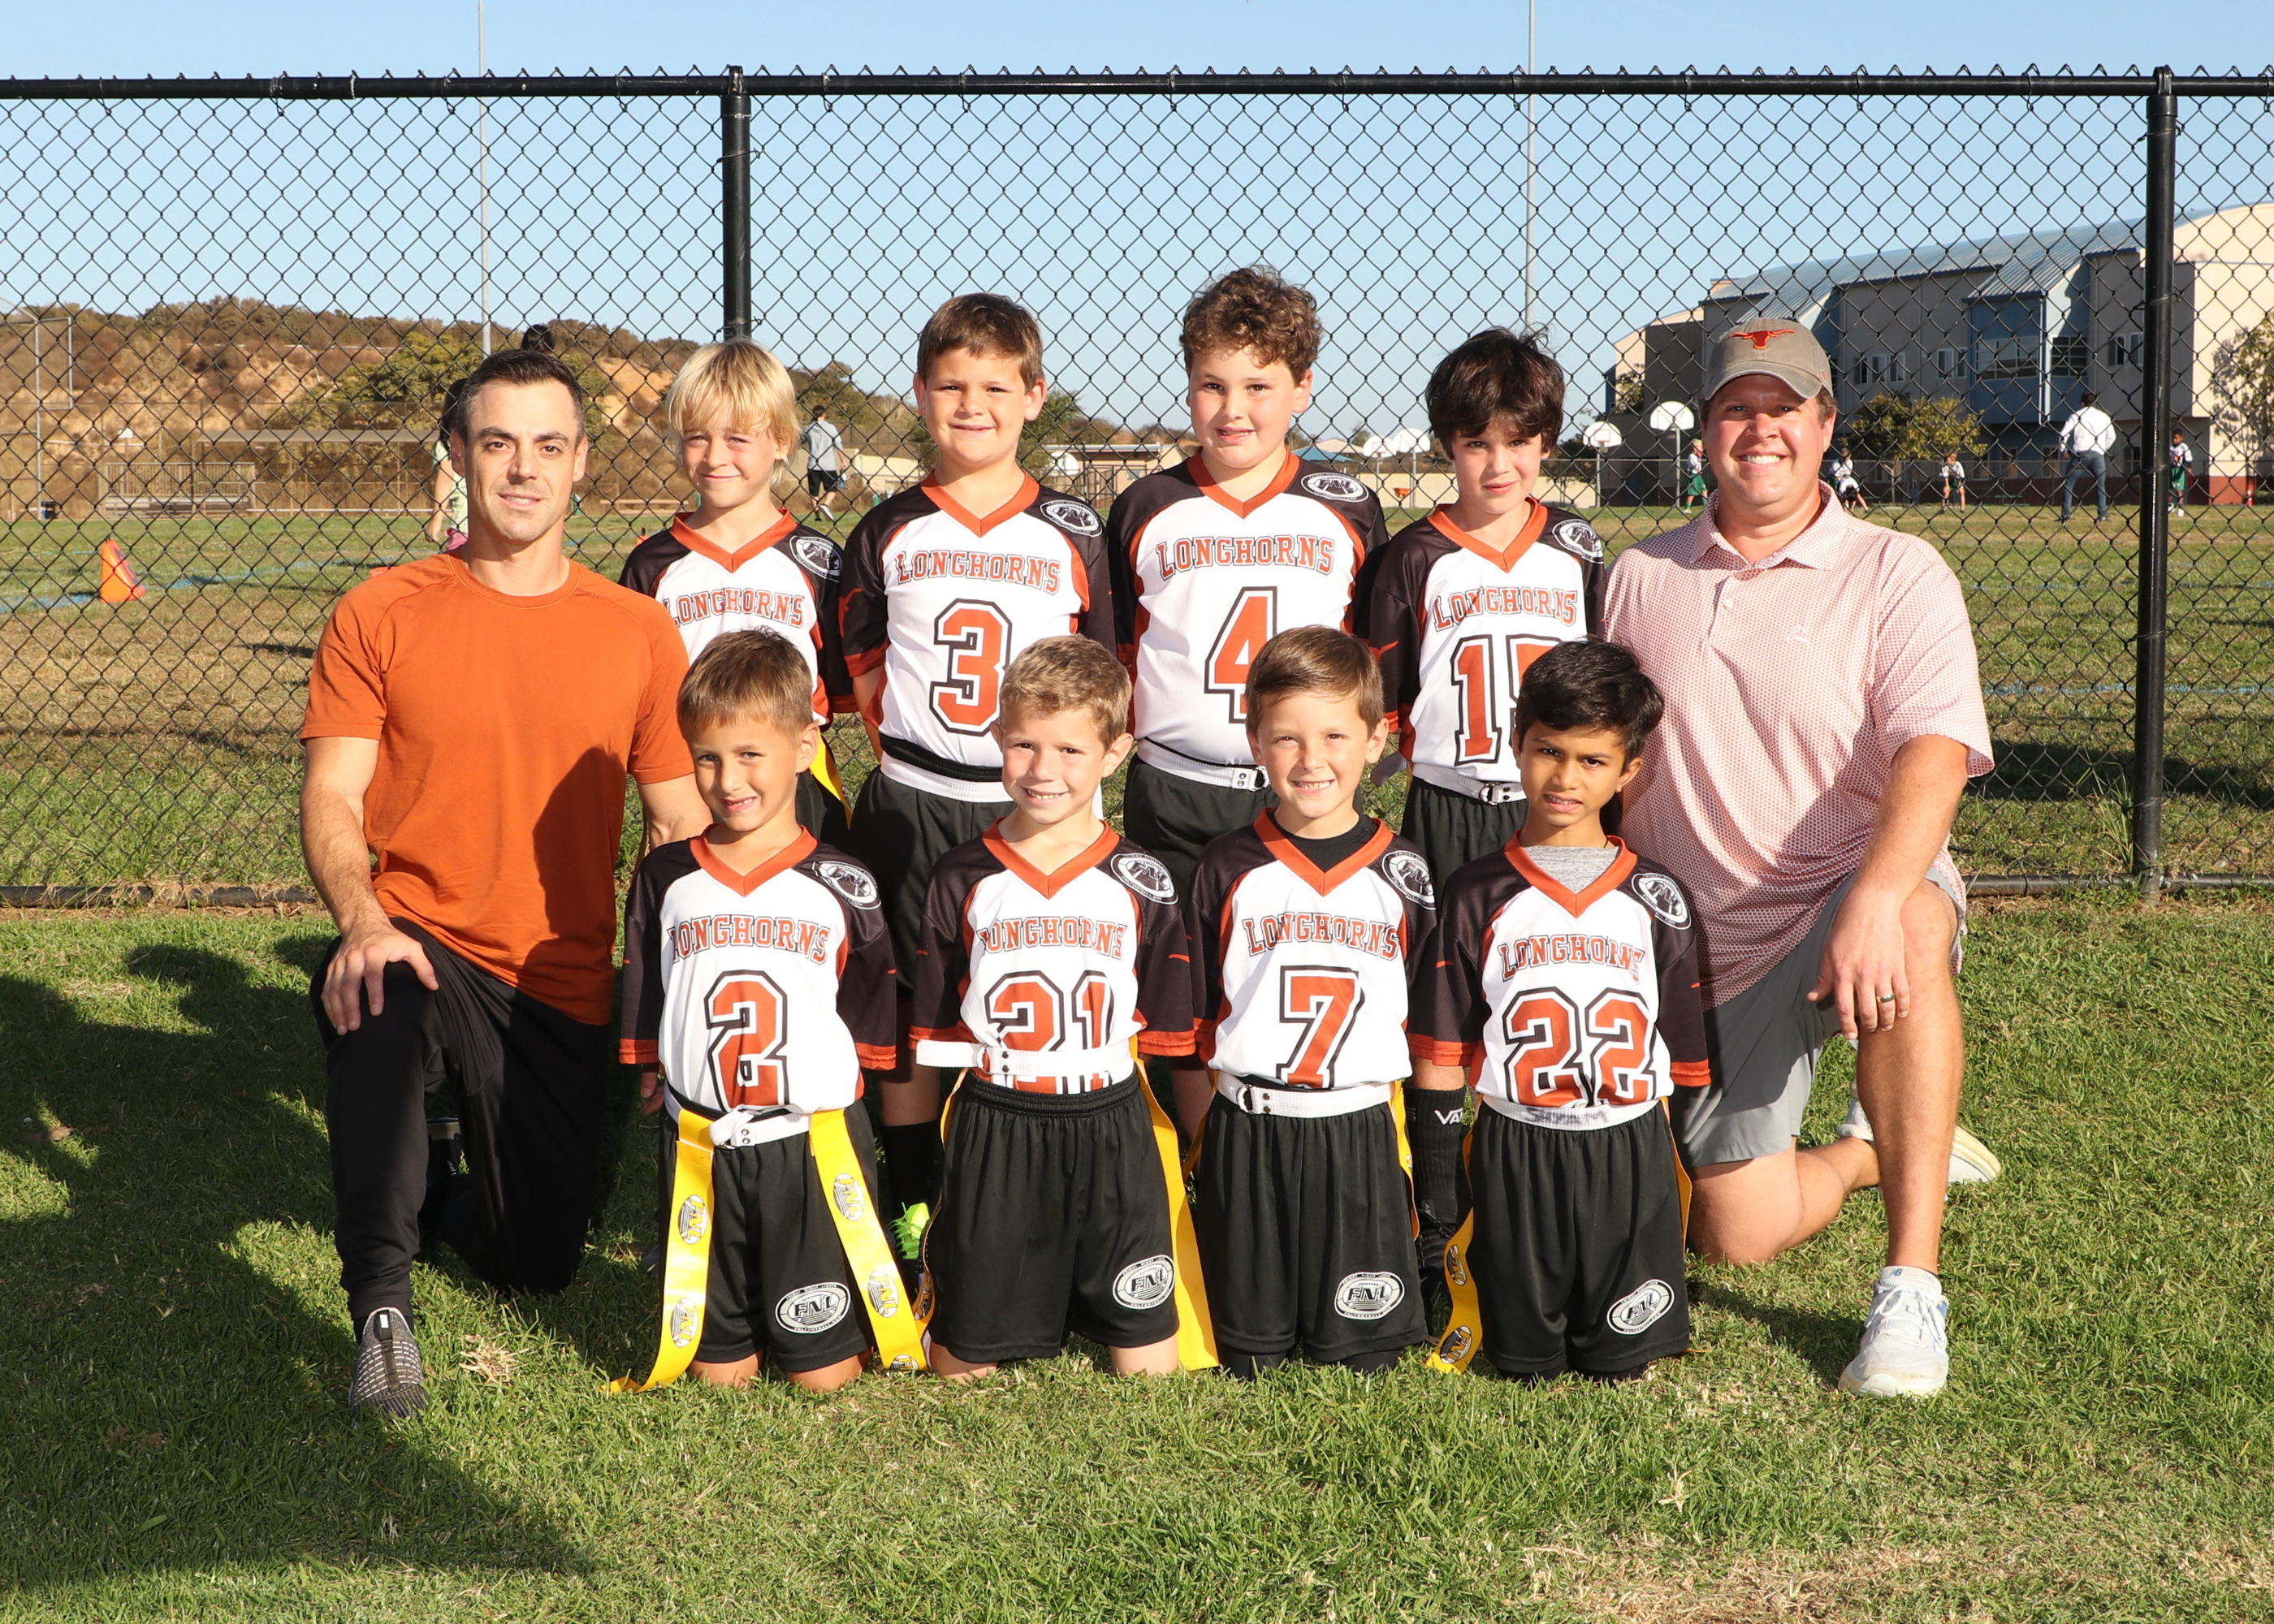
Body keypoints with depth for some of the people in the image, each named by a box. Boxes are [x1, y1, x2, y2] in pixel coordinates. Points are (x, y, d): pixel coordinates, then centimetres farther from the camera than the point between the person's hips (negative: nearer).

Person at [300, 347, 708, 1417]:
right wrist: (362, 920, -26)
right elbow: (330, 800, -5)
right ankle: (381, 1309, -27)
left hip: (562, 990, 3)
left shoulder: (639, 632, 2)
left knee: (538, 1266, 5)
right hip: (422, 945, -2)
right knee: (373, 1000, -40)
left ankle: (434, 1196, 42)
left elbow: (680, 826, 5)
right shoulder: (382, 615, -2)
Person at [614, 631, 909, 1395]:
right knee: (718, 1371, 8)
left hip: (814, 1143, -2)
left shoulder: (842, 887, -4)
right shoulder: (666, 879, 1)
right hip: (701, 1149, 2)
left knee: (824, 1375, 3)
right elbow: (643, 1016, 10)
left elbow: (869, 1023, 4)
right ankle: (734, 1316, 37)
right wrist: (653, 1084, 6)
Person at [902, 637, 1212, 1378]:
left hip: (1114, 1131, 0)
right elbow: (929, 1037, 4)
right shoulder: (963, 880, -1)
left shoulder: (1142, 884, 0)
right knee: (965, 1353, 10)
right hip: (991, 1139, 0)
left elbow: (1171, 1033, 4)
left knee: (1147, 1351, 5)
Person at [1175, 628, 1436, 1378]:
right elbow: (1193, 1031, 4)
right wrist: (1201, 1152, 3)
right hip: (1244, 1137, 0)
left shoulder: (1401, 874, 1)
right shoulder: (1229, 868, 0)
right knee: (1248, 1358, 8)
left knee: (1364, 1358, 4)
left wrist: (1406, 1143, 2)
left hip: (1361, 1138, 0)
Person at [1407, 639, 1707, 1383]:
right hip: (1514, 1158, -1)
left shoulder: (1656, 899, 5)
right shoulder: (1479, 897, 0)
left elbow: (1686, 1053, 9)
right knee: (1525, 1364, 4)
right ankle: (1468, 1270, 30)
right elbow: (1440, 1052, 2)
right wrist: (1437, 1187, -1)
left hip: (1631, 1157, 1)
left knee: (1625, 1361, 1)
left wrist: (1691, 1183, 8)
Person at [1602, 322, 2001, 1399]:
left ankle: (1912, 1291, -35)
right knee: (1737, 1233, -6)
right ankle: (1871, 1150, 30)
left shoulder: (1896, 573, -4)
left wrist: (1875, 902, -36)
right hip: (1705, 945, 3)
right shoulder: (1638, 579, 9)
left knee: (1910, 933, -41)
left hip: (1861, 885, -3)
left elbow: (1933, 752, -19)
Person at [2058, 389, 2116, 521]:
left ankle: (2065, 515, -4)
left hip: (2081, 454, -2)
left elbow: (2064, 434, 0)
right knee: (2100, 485, 14)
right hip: (2098, 455, 2)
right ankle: (2103, 514, 5)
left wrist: (2064, 451, 12)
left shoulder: (2076, 415, 8)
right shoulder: (2103, 416, 14)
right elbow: (2111, 437, 12)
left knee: (2068, 484, 5)